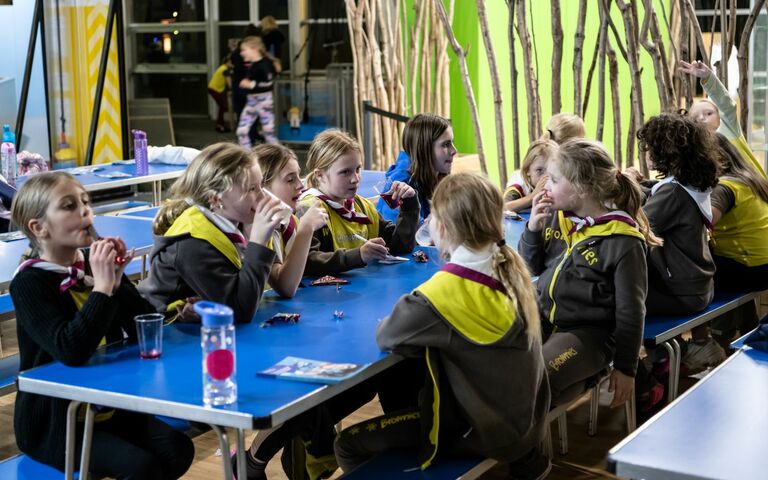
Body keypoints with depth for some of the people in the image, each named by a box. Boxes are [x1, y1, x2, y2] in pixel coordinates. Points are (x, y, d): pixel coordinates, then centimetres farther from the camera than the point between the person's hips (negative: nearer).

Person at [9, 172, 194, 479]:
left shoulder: (96, 263, 1)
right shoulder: (28, 283, -16)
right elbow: (71, 351, -32)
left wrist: (118, 281, -16)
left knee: (178, 450, -12)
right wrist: (102, 287, -30)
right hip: (52, 422, -6)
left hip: (108, 407, 6)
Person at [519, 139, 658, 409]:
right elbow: (534, 267, 14)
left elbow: (630, 312, -9)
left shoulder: (623, 241, -15)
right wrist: (533, 229, -5)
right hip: (541, 316, 6)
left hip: (587, 332, -6)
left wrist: (626, 368, -5)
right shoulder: (557, 217, 3)